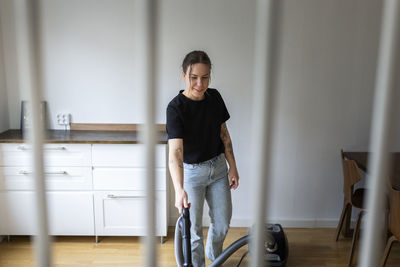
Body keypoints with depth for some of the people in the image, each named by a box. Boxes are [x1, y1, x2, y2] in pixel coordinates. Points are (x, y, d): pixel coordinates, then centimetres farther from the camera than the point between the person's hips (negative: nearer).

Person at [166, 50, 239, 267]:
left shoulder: (214, 97, -4)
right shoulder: (176, 107, -22)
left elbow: (224, 134, 6)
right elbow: (175, 151, -32)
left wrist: (233, 167, 4)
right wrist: (179, 189, -44)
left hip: (218, 167, 5)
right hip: (191, 172, -5)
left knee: (222, 223, 16)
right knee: (194, 228, 6)